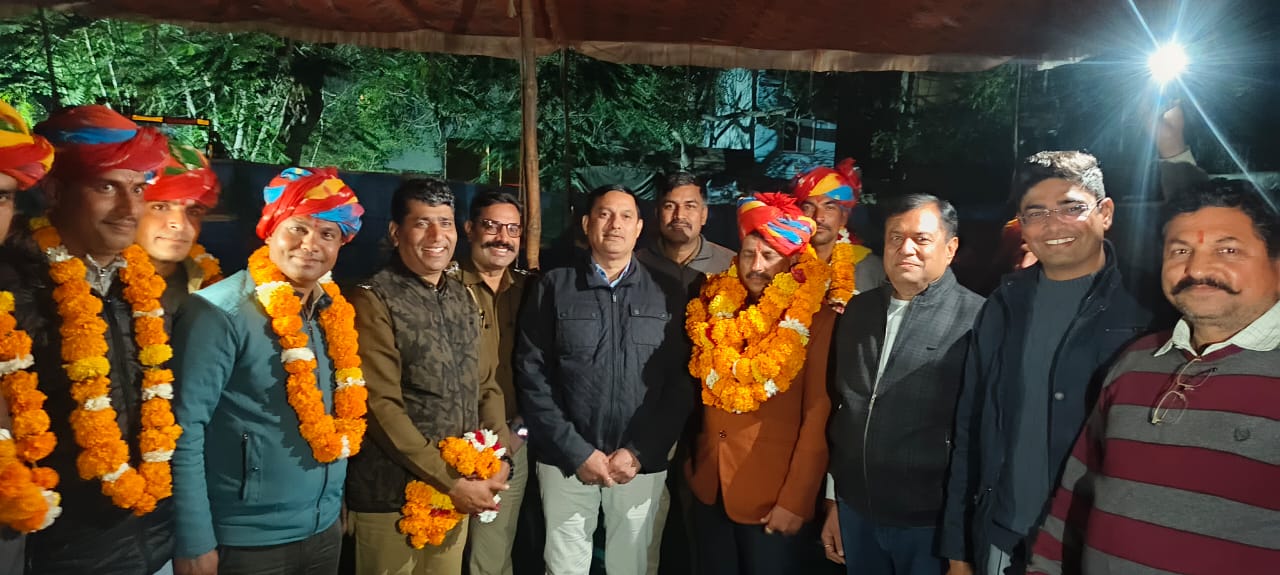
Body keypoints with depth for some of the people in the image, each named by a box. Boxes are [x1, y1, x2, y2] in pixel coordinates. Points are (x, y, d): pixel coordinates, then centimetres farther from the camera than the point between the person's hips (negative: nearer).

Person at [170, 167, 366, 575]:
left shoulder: (334, 313, 2)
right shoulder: (220, 312, -16)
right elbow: (185, 431, -17)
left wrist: (334, 505, 10)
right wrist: (193, 542, -17)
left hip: (324, 531, 6)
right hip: (247, 540, -6)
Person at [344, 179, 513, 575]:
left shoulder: (463, 298, 7)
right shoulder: (374, 301, -13)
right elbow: (381, 408, -18)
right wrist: (450, 482, -17)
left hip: (457, 492, 6)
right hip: (392, 500, -6)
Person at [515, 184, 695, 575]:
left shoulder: (664, 294, 3)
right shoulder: (553, 288, 0)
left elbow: (681, 382, -1)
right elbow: (532, 376, -4)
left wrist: (639, 452, -8)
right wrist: (577, 452, -9)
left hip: (641, 464, 1)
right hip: (566, 460, 0)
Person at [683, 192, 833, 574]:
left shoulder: (817, 318, -12)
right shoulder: (716, 306, 3)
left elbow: (817, 416, -13)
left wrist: (795, 500, -15)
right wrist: (688, 461, 10)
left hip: (771, 496, -4)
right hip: (709, 488, 5)